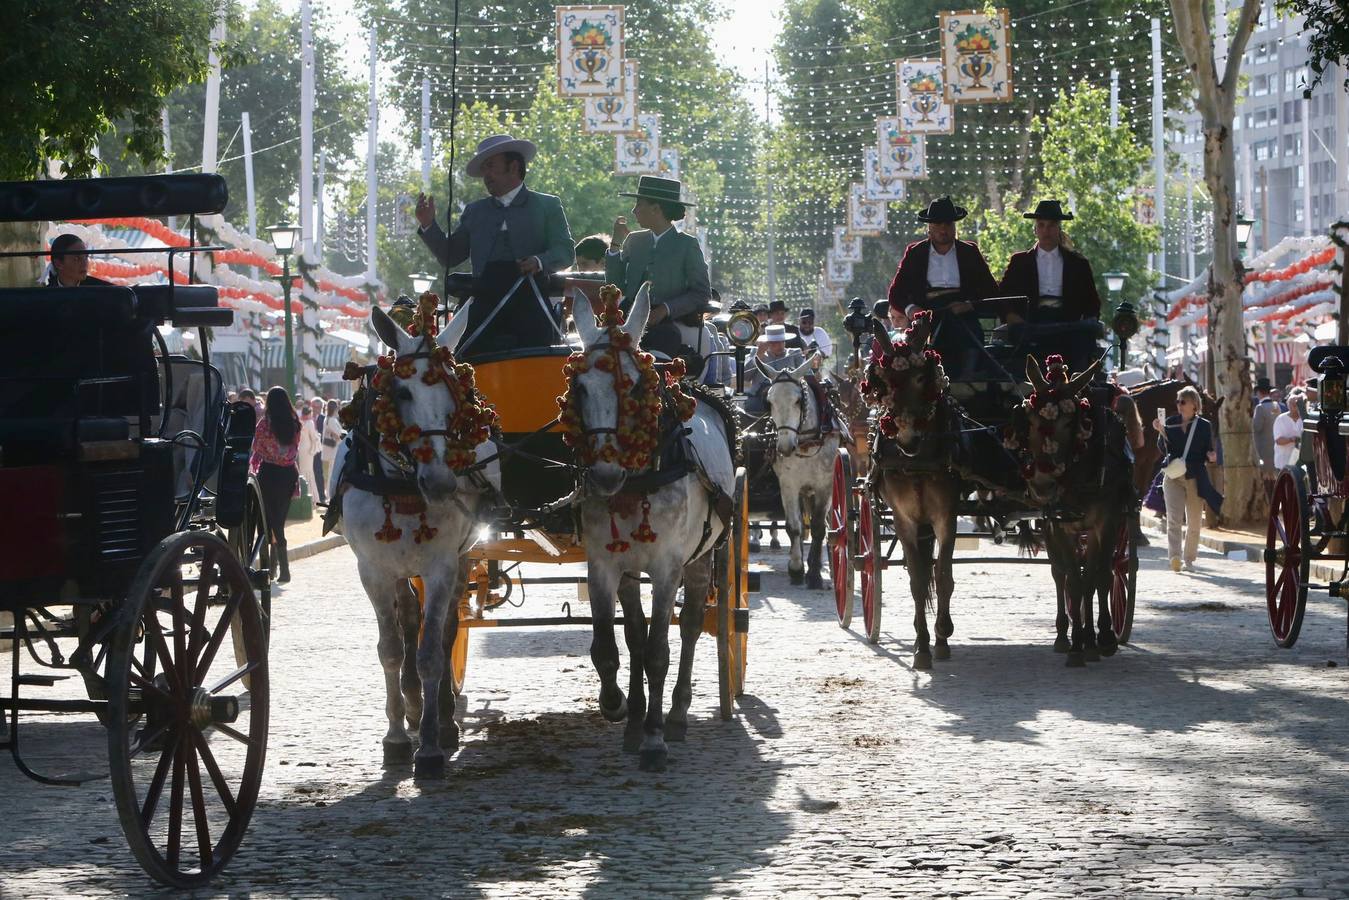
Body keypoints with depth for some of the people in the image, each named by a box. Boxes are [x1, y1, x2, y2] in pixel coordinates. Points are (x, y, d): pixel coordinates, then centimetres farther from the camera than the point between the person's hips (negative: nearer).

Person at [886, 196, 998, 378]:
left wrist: (970, 305, -9)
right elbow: (895, 293, 14)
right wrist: (910, 308, -9)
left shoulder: (970, 252, 16)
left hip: (964, 320, 0)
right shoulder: (915, 253, 16)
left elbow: (991, 291, 12)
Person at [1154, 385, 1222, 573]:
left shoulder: (1204, 426, 4)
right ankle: (1175, 556, -25)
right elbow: (1164, 449, 2)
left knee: (1194, 522, 5)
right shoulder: (1170, 422, 6)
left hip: (1195, 478, 0)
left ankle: (1189, 559, 18)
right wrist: (1161, 432, -13)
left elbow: (1207, 453, 8)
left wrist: (1211, 456, -14)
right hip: (1173, 477, 0)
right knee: (1174, 518, -14)